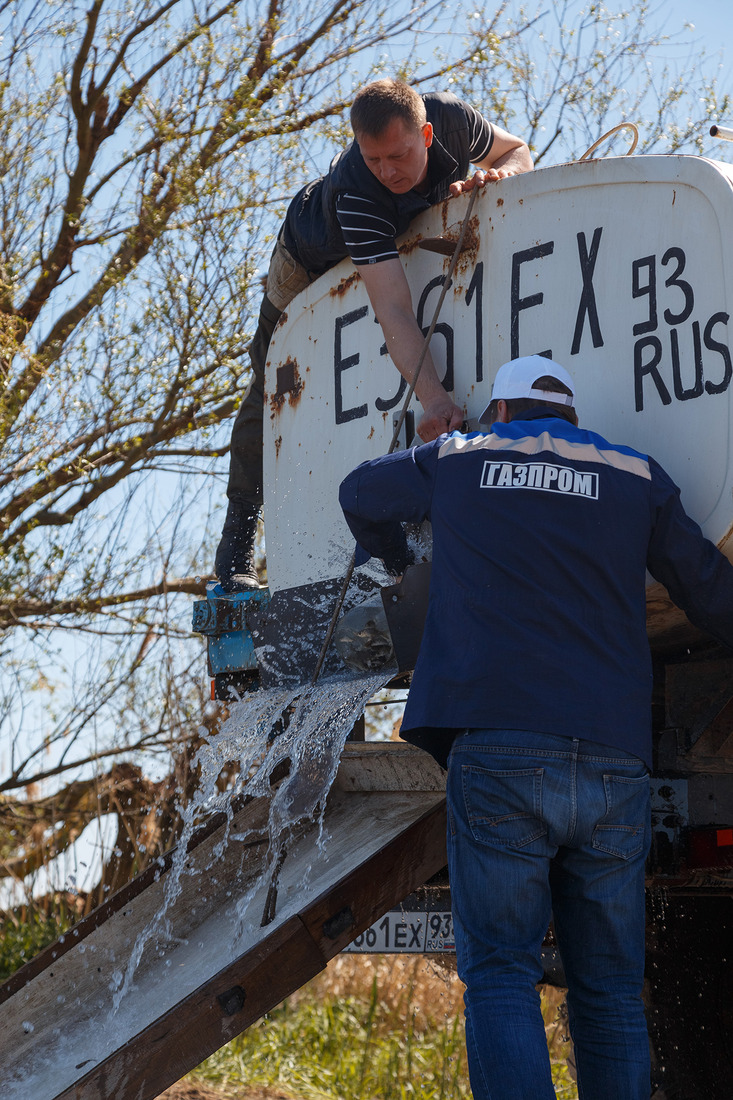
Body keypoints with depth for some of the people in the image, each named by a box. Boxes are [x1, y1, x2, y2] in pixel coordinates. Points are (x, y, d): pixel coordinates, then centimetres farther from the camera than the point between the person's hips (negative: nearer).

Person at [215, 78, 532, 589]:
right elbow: (393, 309, -54)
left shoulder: (453, 118, -35)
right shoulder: (355, 191, -47)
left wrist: (496, 175, -35)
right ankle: (238, 538, 8)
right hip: (315, 259, -4)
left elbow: (518, 150, -11)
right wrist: (433, 396, -65)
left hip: (404, 245, 4)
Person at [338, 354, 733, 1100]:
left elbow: (361, 492, 33)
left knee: (499, 974, -3)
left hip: (497, 752, -1)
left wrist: (391, 558, 54)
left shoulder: (457, 460, 15)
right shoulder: (635, 477, 13)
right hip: (613, 764, 2)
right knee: (609, 990, 7)